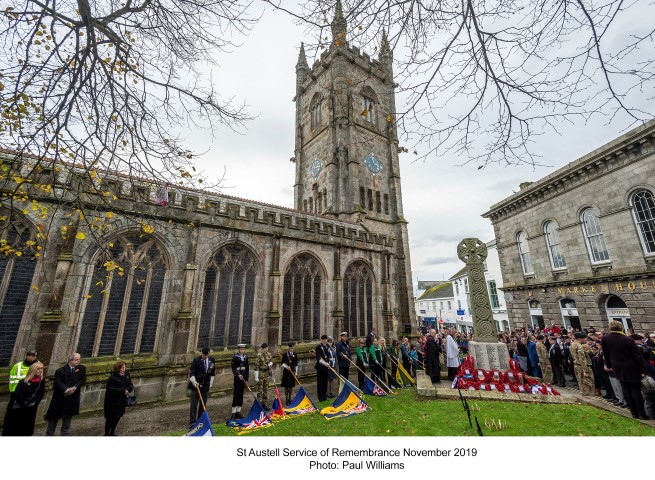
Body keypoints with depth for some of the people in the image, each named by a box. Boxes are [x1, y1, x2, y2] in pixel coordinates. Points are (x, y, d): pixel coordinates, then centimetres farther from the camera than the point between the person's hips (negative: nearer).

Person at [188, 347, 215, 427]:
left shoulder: (212, 360, -1)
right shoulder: (196, 360, -13)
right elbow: (191, 373, -9)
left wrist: (211, 383, 11)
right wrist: (194, 382, -21)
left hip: (206, 385, 3)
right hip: (196, 385, -3)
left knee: (203, 404, 9)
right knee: (194, 404, -3)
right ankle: (192, 422, 5)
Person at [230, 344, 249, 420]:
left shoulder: (246, 357, 6)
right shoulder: (235, 357, -9)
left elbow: (247, 368, 11)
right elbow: (233, 368, -13)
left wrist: (246, 379, 9)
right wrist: (238, 375, -28)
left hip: (243, 378, 5)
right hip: (237, 378, -5)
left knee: (241, 395, 10)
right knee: (235, 395, -2)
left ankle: (238, 412, 21)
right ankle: (233, 413, 7)